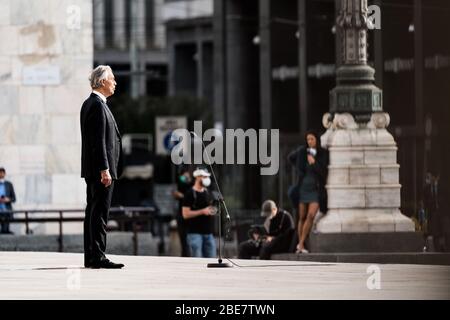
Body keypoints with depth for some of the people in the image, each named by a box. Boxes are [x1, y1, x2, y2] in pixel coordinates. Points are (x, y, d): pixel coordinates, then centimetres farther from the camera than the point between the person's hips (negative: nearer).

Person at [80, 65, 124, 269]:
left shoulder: (89, 104, 18)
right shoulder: (98, 105, -14)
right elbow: (99, 140, -20)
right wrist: (104, 170, -22)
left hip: (92, 170, 11)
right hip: (101, 169, -11)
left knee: (93, 212, 11)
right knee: (100, 212, -11)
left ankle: (91, 257, 14)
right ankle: (97, 257, -13)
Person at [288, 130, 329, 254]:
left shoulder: (323, 154, -2)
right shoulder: (302, 151, 2)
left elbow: (323, 172, -5)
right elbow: (291, 157, 21)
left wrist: (314, 163, -18)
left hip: (316, 189, -2)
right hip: (303, 187, 2)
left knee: (311, 216, -16)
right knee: (302, 217, 4)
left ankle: (301, 244, -15)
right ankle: (300, 244, 13)